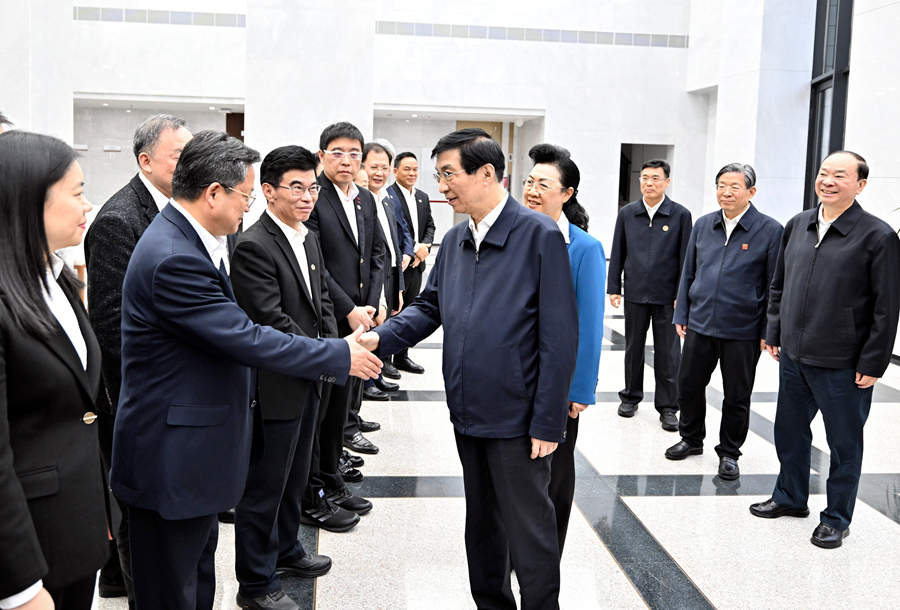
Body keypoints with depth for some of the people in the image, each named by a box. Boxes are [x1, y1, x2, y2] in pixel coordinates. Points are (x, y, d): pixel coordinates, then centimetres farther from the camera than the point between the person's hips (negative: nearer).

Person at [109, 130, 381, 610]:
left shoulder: (185, 239, 6)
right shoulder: (174, 259, -26)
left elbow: (229, 332, 14)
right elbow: (247, 340, -26)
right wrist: (341, 357, -16)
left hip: (193, 447, 11)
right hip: (171, 459, -10)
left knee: (198, 567, 23)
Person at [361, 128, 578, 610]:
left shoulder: (539, 235, -14)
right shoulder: (455, 240, 9)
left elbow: (559, 338, -15)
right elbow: (429, 306, 14)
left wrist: (547, 422, -16)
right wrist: (381, 338, -6)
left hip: (517, 418, -7)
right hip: (468, 412, 7)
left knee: (528, 530, 5)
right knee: (481, 523, 20)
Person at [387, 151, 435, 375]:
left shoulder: (423, 197, 15)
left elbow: (430, 226, 16)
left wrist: (425, 246, -2)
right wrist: (414, 248, -16)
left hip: (416, 263, 8)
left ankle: (402, 356, 23)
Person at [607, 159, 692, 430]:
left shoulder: (681, 215, -1)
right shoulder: (627, 213, 5)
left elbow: (685, 258, -1)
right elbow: (617, 253, 8)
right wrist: (613, 288, 4)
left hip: (667, 296, -2)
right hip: (635, 293, 2)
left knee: (667, 354, 3)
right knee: (633, 348, 13)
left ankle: (667, 407, 12)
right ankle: (631, 397, 28)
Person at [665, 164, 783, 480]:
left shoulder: (770, 230, -7)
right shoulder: (703, 225, 5)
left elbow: (774, 285, -5)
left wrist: (770, 332, -7)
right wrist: (681, 315, 9)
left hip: (743, 330, -4)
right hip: (700, 324, 4)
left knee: (737, 396, 8)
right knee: (688, 384, 12)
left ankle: (729, 453, 25)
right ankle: (691, 439, 33)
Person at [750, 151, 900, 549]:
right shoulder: (797, 226, 6)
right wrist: (774, 333, 12)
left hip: (842, 366, -6)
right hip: (792, 356, 6)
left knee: (844, 444, 9)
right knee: (789, 433, 19)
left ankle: (836, 519, 25)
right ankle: (791, 498, 39)